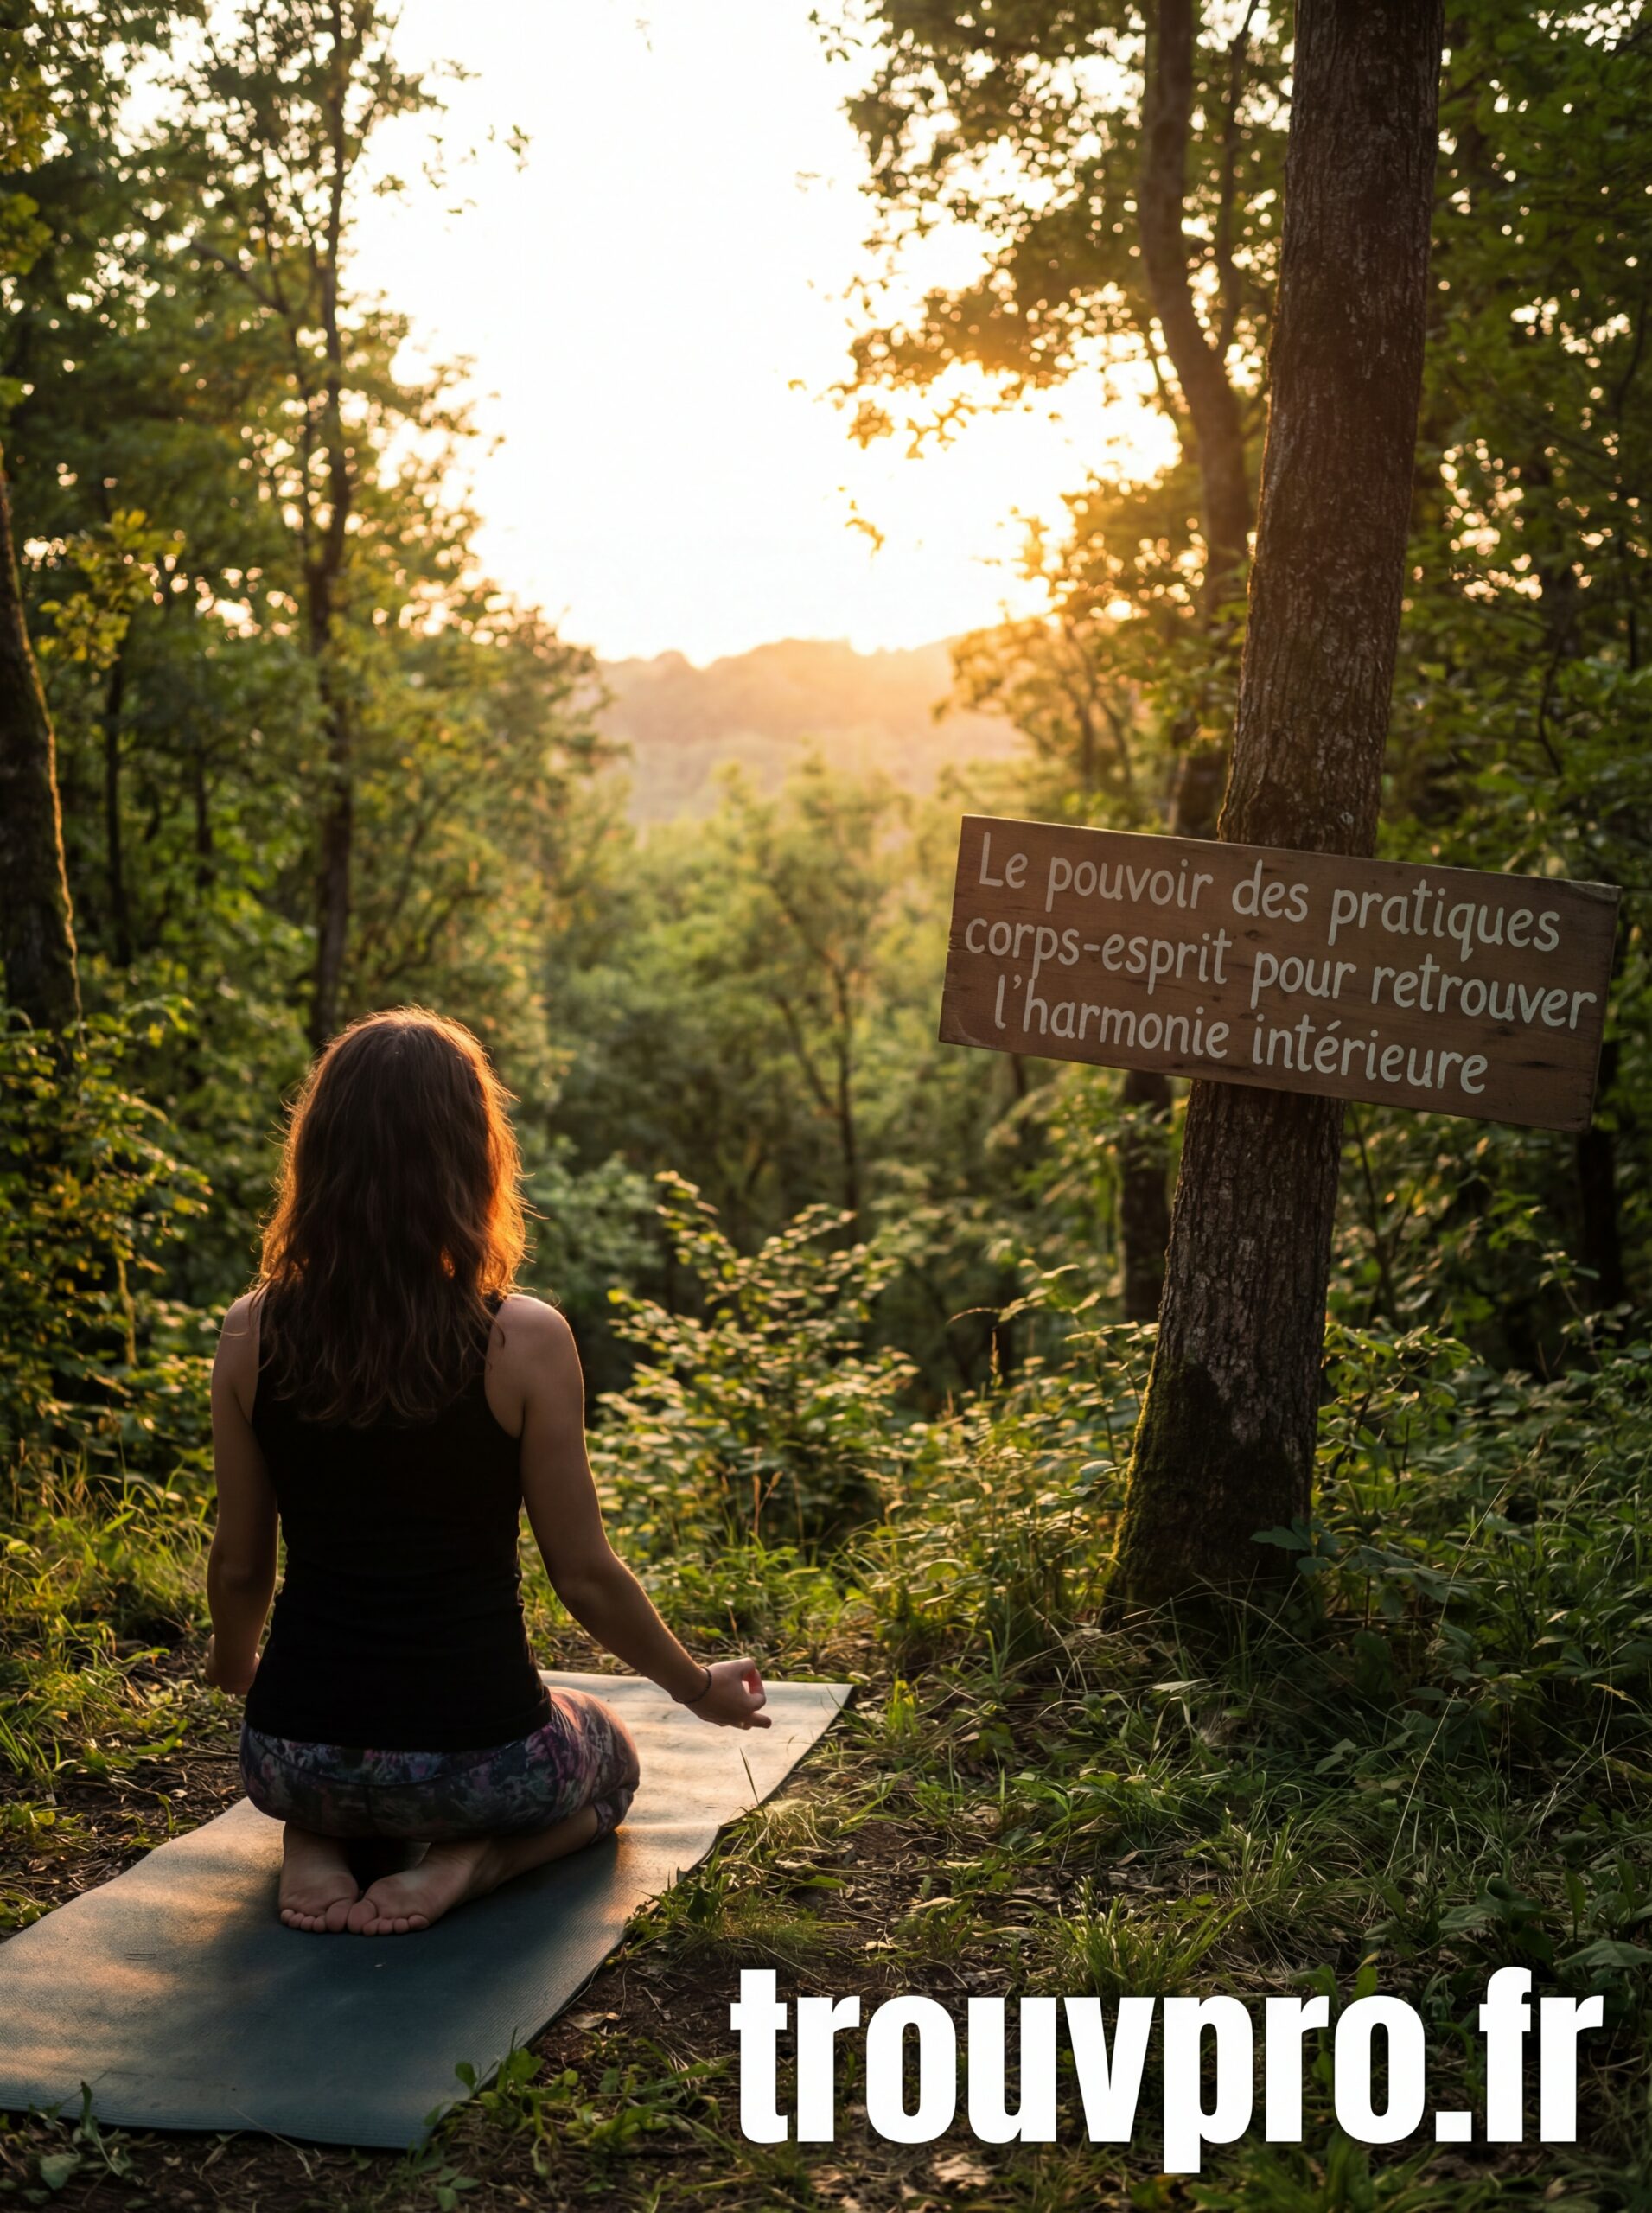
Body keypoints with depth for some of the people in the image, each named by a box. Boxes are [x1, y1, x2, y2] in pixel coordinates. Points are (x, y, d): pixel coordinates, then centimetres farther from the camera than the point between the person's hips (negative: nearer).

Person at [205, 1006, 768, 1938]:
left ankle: (316, 1844, 6)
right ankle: (470, 1861, 1)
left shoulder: (254, 1334, -8)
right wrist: (700, 1688, 10)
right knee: (611, 1758, 33)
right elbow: (585, 1575, -9)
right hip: (476, 1749, -3)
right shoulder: (525, 1341, -17)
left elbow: (241, 1565, 3)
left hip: (292, 1750, 3)